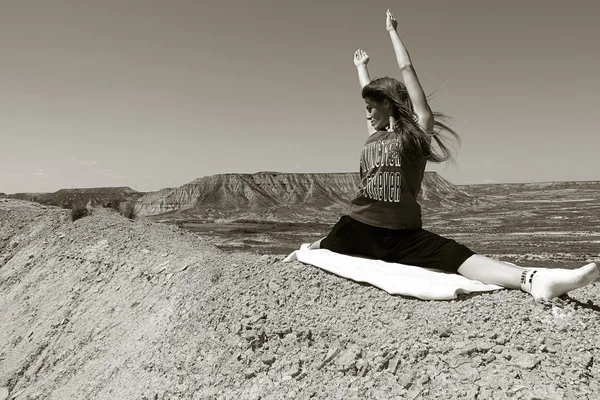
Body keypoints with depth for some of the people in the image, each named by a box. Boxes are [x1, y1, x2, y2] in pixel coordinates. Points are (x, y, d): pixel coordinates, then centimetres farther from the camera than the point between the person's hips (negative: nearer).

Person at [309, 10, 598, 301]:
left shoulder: (417, 130, 3)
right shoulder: (374, 135, 17)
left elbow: (406, 69, 6)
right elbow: (370, 91, 37)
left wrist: (391, 31, 17)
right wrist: (361, 66, 52)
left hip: (403, 236, -3)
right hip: (358, 230, 3)